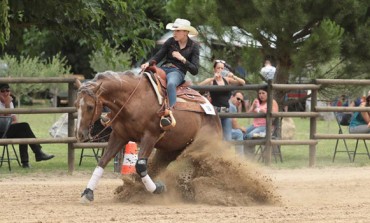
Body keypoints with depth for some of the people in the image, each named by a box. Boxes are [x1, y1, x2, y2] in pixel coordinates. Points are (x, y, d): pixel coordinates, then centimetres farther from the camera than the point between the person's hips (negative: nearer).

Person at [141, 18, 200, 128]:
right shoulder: (171, 42, 10)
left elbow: (195, 70, 0)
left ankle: (170, 113, -52)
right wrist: (148, 63, -11)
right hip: (163, 69, 5)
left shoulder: (193, 47, 3)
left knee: (171, 83, -40)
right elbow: (158, 56, 10)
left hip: (178, 72, -5)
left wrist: (182, 59, -13)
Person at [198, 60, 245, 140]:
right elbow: (200, 85, -17)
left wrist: (233, 77, -12)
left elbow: (242, 82, 5)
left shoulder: (227, 79, 11)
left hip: (226, 112, 4)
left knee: (227, 139, 0)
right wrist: (213, 78, -22)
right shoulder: (211, 81, 1)